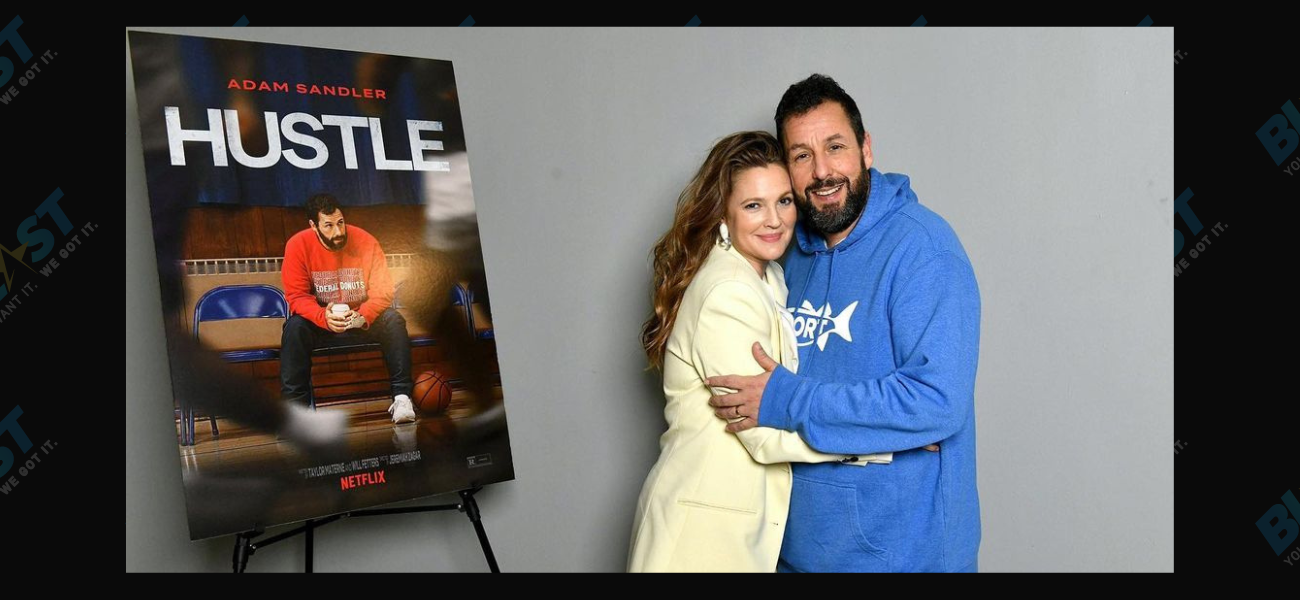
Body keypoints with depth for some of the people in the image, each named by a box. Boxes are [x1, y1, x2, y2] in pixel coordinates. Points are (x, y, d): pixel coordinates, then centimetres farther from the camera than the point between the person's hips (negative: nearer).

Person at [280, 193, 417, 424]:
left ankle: (401, 396, -28)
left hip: (363, 320, 0)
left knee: (393, 321, -28)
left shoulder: (366, 241, -13)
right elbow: (297, 296, -14)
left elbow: (383, 291, -14)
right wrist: (323, 317, -35)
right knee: (295, 327, -30)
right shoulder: (298, 245, -14)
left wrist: (363, 316, -34)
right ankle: (295, 402, -28)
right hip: (322, 321, 0)